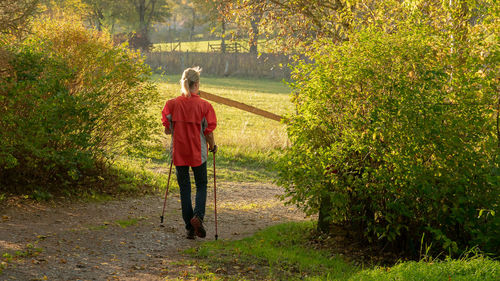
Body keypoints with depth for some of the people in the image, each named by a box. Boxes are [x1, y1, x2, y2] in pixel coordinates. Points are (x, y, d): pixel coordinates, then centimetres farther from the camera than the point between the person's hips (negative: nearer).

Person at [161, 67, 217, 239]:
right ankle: (198, 216, -10)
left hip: (179, 152, 2)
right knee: (201, 186, 15)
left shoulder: (172, 104, -5)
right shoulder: (204, 106, -10)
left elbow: (167, 130, -2)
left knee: (184, 188, 11)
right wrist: (212, 146, 11)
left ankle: (189, 228, 9)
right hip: (198, 152, -2)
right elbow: (208, 132, -8)